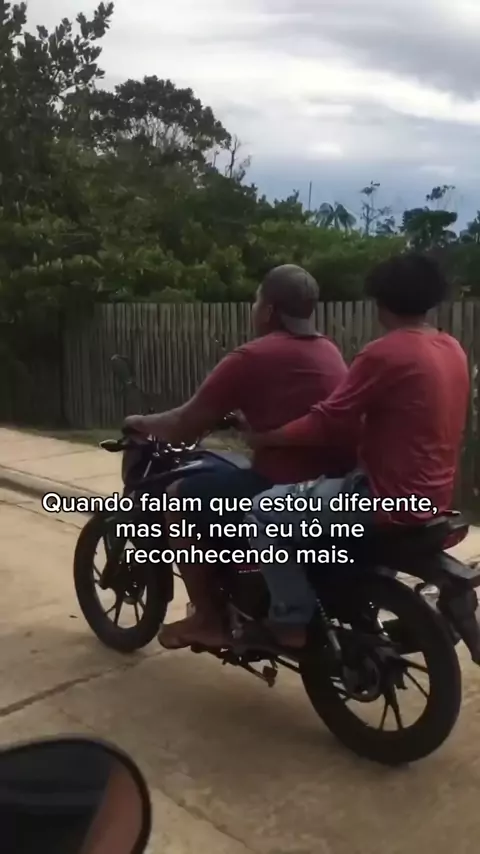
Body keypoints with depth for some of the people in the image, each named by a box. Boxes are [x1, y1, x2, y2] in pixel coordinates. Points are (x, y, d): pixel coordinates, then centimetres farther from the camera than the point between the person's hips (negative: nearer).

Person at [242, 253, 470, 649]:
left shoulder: (385, 354, -20)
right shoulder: (452, 349, 6)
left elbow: (326, 424, -17)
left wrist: (265, 438, -4)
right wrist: (360, 425, 25)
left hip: (388, 500, -9)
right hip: (432, 498, 9)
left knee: (265, 511, -3)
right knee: (326, 485, 33)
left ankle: (291, 620, 3)